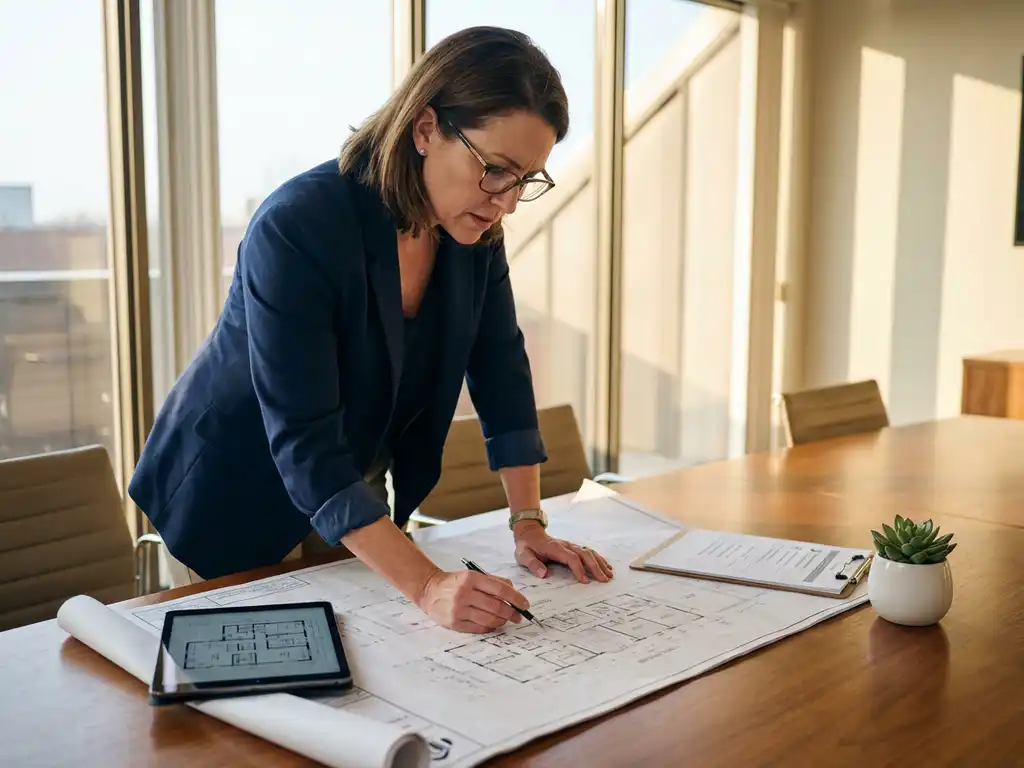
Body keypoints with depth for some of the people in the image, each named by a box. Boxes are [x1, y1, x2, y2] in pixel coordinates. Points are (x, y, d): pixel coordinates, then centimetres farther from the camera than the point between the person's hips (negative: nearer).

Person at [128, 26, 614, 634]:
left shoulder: (473, 228, -11)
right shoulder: (296, 229, -32)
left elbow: (501, 371, -5)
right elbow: (305, 447, -35)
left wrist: (528, 523, -12)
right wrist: (427, 585, -42)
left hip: (360, 498, 6)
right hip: (237, 496, -5)